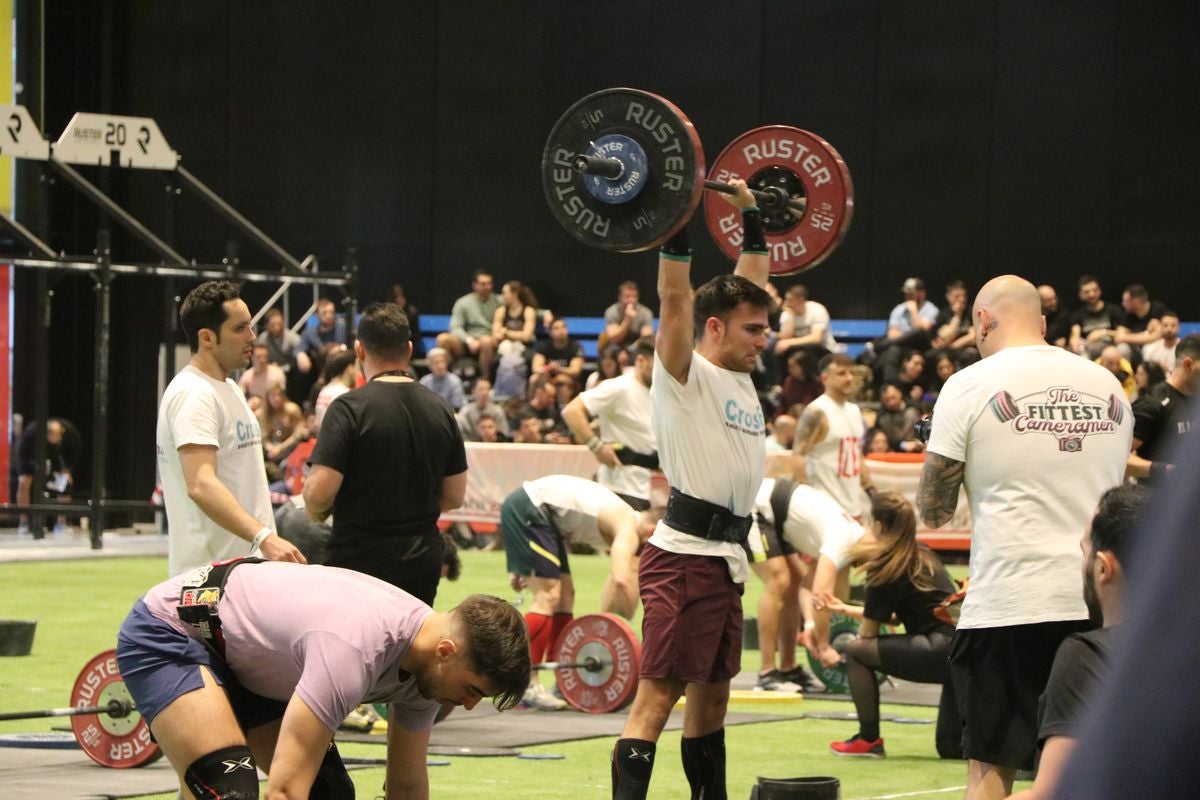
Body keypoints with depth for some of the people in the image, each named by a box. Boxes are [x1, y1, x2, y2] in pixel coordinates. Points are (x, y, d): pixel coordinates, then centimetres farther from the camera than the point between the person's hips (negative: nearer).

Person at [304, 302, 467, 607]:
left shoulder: (349, 407, -12)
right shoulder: (440, 410, 6)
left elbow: (319, 491, -17)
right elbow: (455, 496, 11)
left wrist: (315, 511, 4)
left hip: (360, 558, -5)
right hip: (423, 558, 5)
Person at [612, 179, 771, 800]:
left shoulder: (738, 376, 15)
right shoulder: (685, 375, -7)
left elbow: (749, 281, 25)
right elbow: (674, 296, -18)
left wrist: (750, 215, 27)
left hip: (727, 558, 9)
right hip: (686, 556, -9)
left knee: (711, 694, 15)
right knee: (657, 695, -12)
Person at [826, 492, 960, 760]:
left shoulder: (887, 569, -3)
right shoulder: (924, 556, 20)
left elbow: (868, 633, 6)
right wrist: (848, 610, 37)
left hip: (942, 652, -8)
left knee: (857, 651, 7)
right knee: (951, 747, 18)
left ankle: (869, 740, 10)